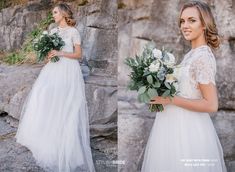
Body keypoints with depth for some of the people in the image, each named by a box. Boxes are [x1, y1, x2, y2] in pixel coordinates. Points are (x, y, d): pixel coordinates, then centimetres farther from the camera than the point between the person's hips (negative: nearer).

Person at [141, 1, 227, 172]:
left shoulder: (203, 56, -17)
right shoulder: (191, 54, 9)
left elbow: (211, 105, -21)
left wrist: (171, 100, -19)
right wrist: (163, 95, 4)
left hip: (188, 130, -8)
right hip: (179, 126, 8)